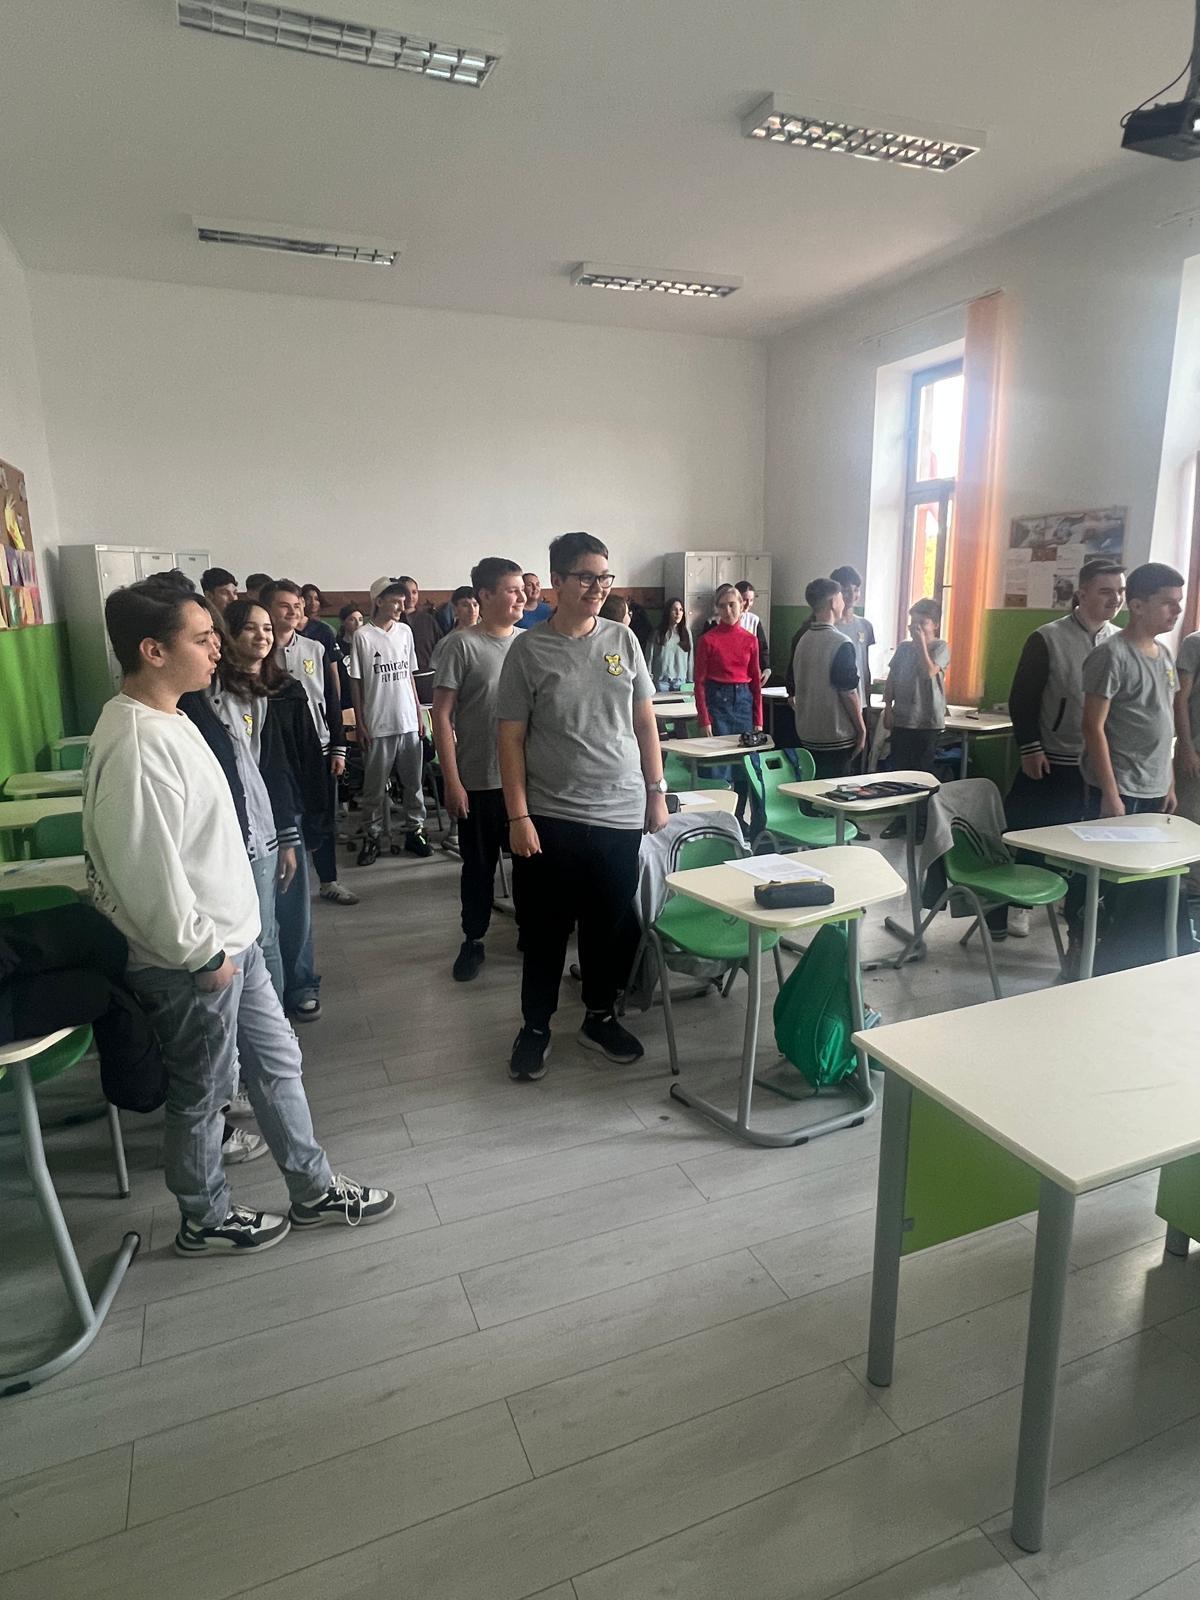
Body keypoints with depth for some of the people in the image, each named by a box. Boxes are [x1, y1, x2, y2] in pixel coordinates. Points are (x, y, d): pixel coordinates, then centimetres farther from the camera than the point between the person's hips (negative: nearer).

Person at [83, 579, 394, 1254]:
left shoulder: (168, 719, 6)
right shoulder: (135, 746, -26)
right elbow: (149, 875, -27)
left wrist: (229, 940, 18)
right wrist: (204, 955, -16)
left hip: (232, 939, 9)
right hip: (192, 964, -9)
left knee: (279, 1061, 19)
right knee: (202, 1096, 12)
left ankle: (315, 1189, 36)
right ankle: (207, 1219, 37)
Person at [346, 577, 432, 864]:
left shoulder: (405, 632, 8)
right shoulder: (363, 636, -6)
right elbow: (356, 682, -3)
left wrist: (419, 713, 9)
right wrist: (360, 725, -5)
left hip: (408, 722, 4)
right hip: (377, 724, -4)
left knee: (413, 781, 9)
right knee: (375, 786, 4)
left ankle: (415, 831, 21)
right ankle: (371, 837, 14)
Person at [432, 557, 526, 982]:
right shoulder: (460, 645, -9)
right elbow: (441, 715, -9)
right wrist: (452, 781, -13)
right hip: (479, 781, -3)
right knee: (478, 866, 10)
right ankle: (473, 941, 26)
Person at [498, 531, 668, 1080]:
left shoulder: (622, 640, 4)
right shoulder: (529, 650, -5)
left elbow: (645, 722, 10)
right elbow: (511, 738, -6)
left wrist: (656, 792, 7)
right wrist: (518, 817, -10)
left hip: (621, 814, 3)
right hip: (550, 817, -3)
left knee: (611, 926, 14)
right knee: (545, 930, 8)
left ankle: (600, 1017, 34)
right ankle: (535, 1028, 27)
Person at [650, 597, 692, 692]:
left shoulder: (687, 633, 9)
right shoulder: (658, 633, 3)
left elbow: (690, 659, 10)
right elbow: (650, 657, 3)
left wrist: (690, 681, 7)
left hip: (680, 681, 2)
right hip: (661, 681, -2)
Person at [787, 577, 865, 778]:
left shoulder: (802, 640, 7)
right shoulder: (841, 644, -15)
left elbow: (793, 686, 13)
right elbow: (848, 692, -16)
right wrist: (861, 729, -6)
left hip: (806, 734, 7)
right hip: (836, 737, -7)